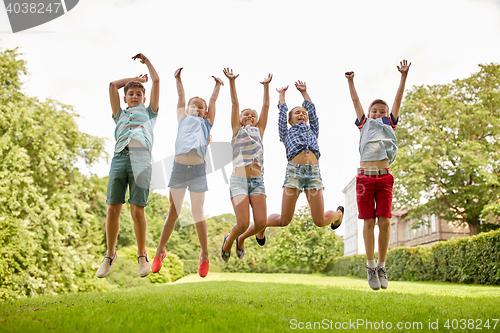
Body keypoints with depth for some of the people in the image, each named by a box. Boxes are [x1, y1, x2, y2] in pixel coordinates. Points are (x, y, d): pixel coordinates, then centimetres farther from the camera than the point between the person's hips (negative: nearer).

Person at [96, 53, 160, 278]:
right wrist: (134, 78, 41)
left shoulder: (149, 113, 28)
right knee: (112, 209, -5)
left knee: (137, 211, -11)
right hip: (119, 158, 2)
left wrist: (146, 60, 39)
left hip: (141, 158, -2)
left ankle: (142, 255, 3)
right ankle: (110, 255, 11)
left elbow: (156, 81, 27)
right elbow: (113, 85, 30)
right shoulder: (120, 115, 32)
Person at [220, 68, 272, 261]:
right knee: (243, 223, -13)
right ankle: (228, 241, 20)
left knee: (261, 223, -9)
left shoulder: (259, 131, 19)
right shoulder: (237, 130, 13)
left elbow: (266, 106, 17)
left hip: (257, 180, 4)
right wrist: (232, 82, 3)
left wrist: (266, 86, 14)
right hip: (239, 180, -3)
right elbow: (234, 104, 7)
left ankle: (241, 240, 23)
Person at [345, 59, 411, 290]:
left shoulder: (389, 124, 18)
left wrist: (404, 76, 15)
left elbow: (397, 100, 16)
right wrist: (350, 81, 21)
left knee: (384, 222, -4)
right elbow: (355, 101, 21)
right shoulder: (364, 124, 18)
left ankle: (382, 266, 8)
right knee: (369, 222, 0)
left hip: (384, 177, 0)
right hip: (364, 176, 0)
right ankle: (370, 265, 8)